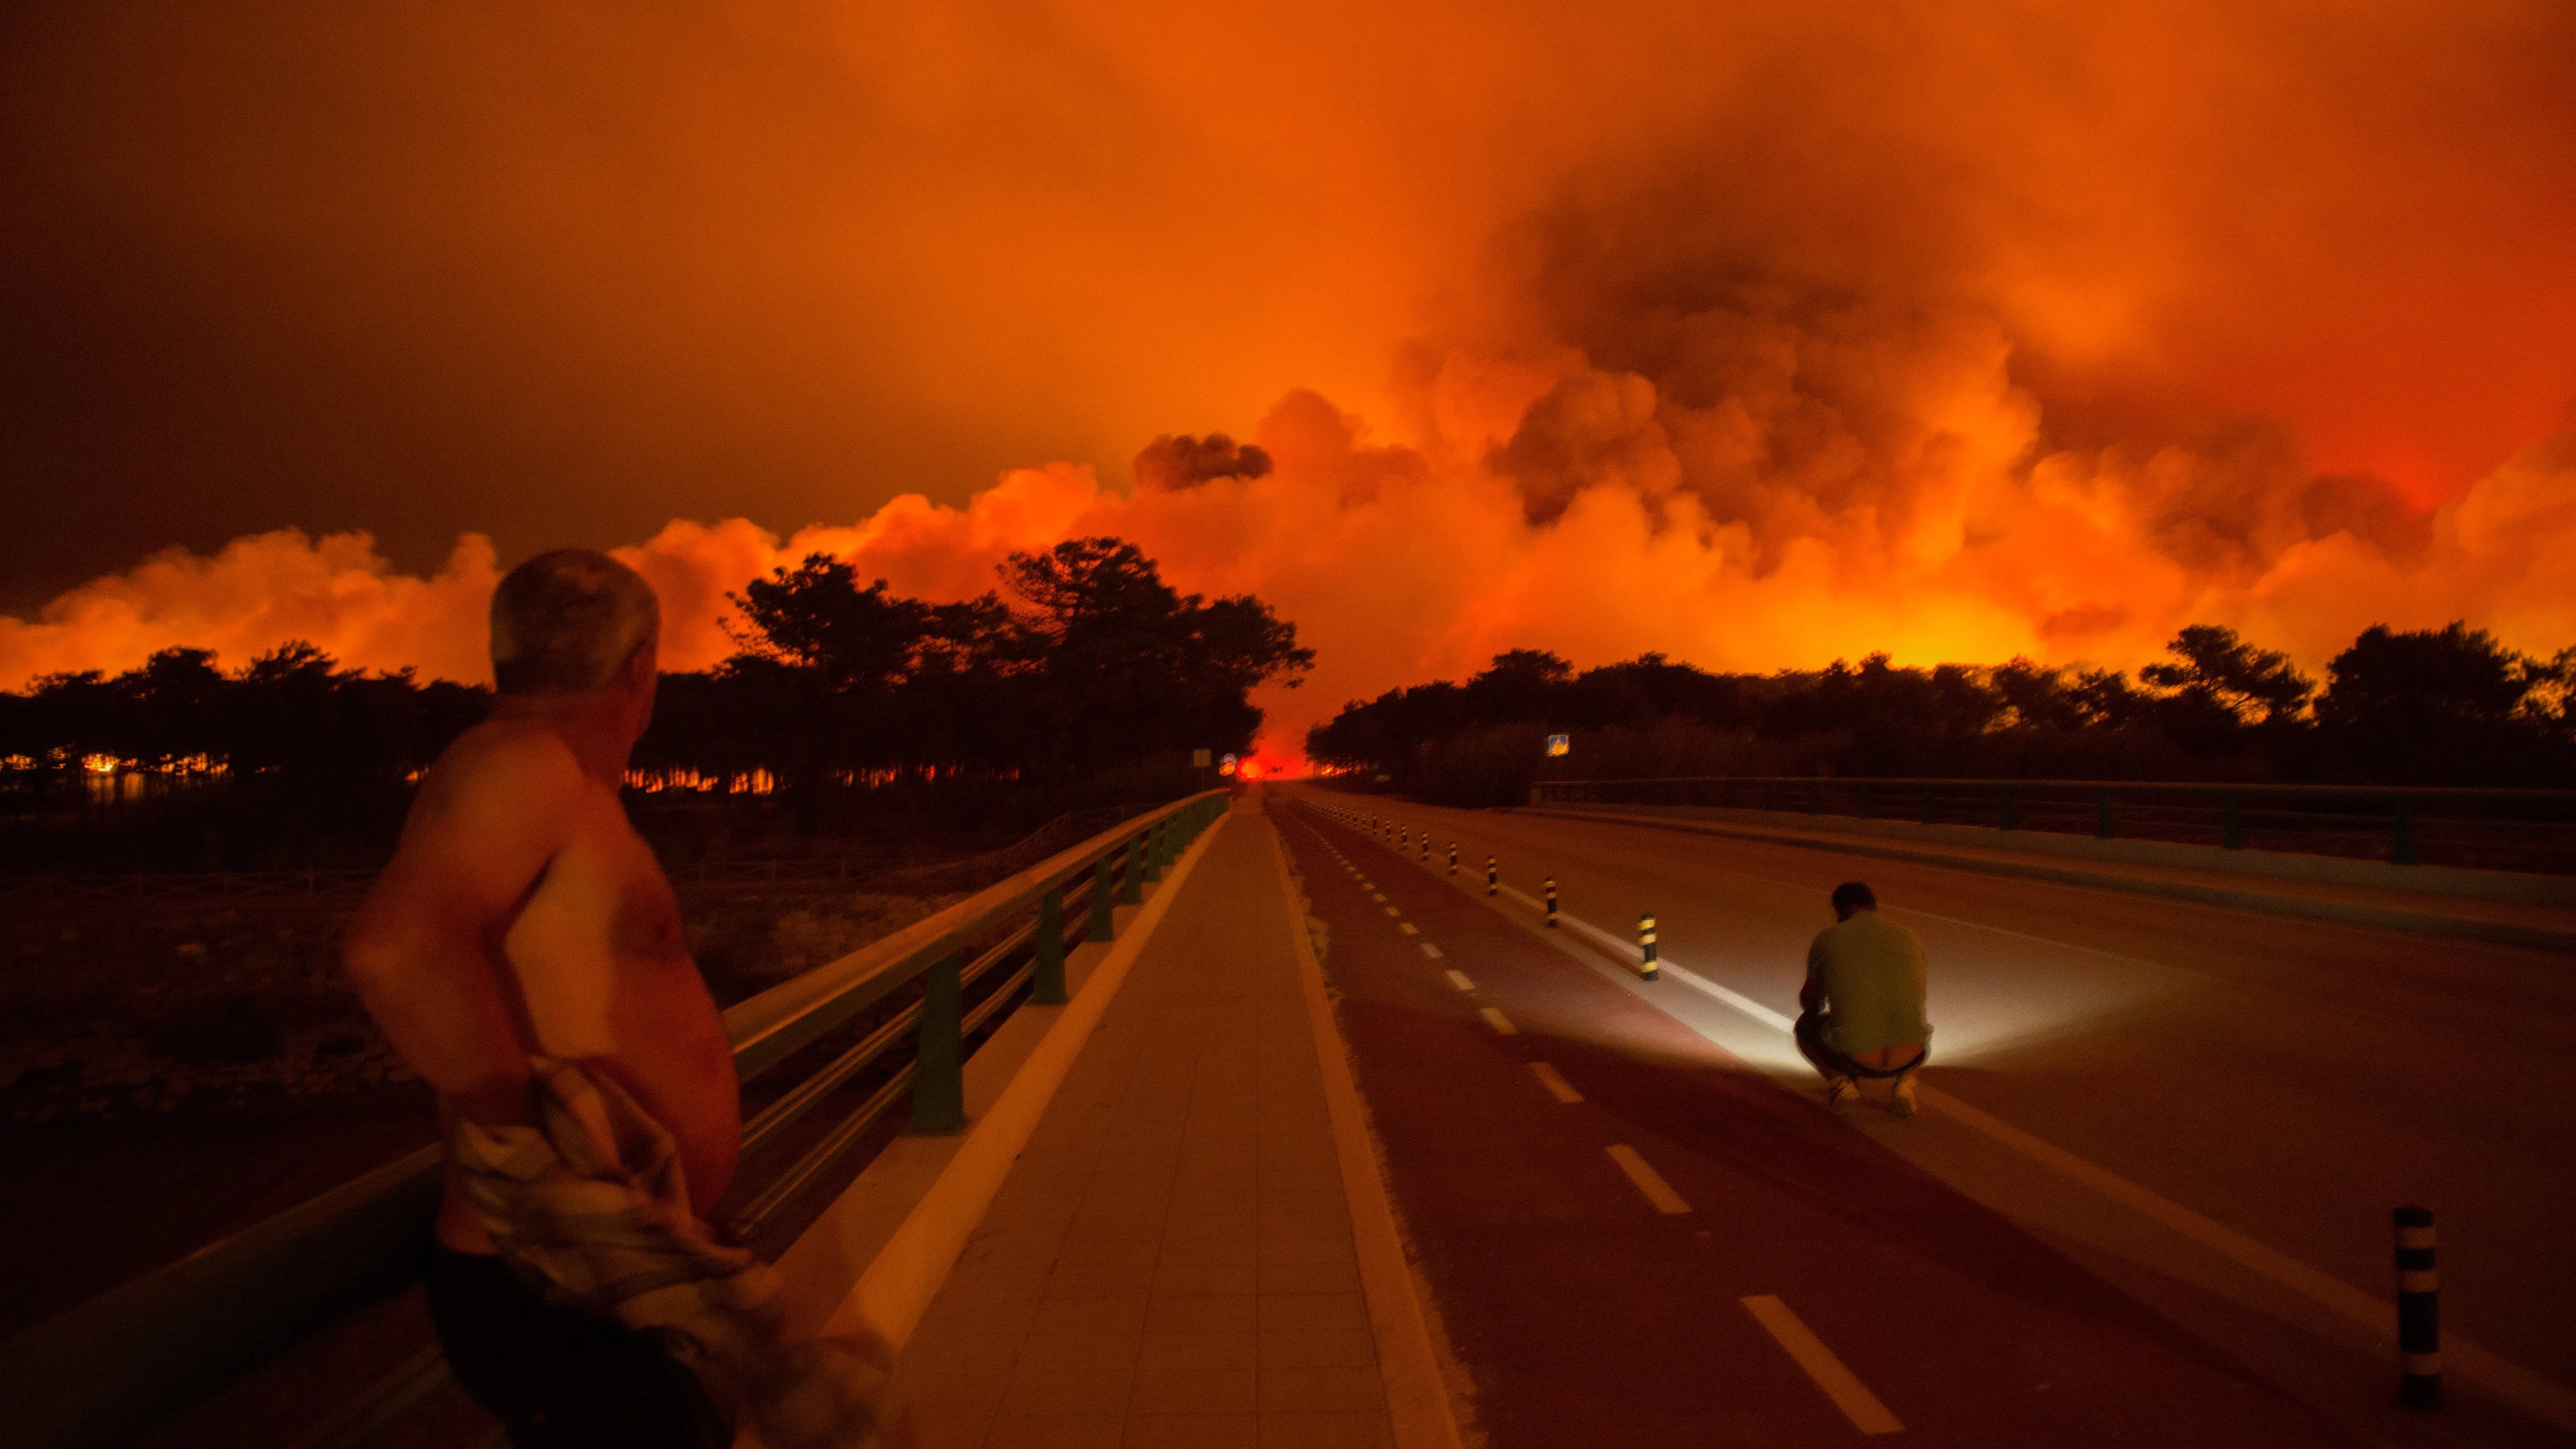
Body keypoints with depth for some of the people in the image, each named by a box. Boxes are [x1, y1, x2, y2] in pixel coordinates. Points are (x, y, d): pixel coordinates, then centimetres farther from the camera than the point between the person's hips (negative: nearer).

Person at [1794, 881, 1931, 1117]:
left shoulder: (1827, 939, 5)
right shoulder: (1909, 938, 13)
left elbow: (1810, 1001, 16)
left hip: (1852, 1057, -2)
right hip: (1909, 1058, 2)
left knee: (1805, 1026, 31)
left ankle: (1839, 1080, 3)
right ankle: (1902, 1082, 9)